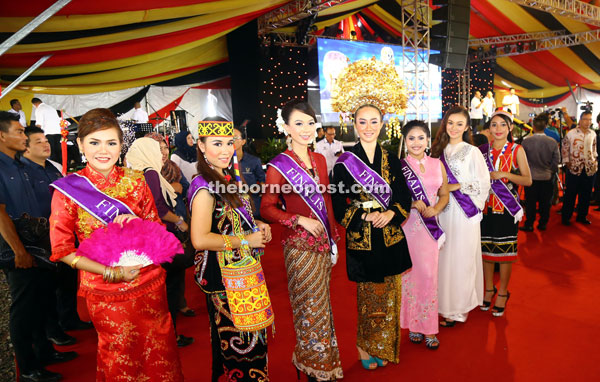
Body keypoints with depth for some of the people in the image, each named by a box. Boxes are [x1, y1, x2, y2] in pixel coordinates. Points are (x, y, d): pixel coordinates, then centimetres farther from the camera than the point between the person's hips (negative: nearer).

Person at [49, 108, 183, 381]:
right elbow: (62, 249, -6)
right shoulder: (67, 188, -9)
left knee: (159, 354, 16)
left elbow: (156, 225, 7)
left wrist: (137, 224, -16)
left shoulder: (134, 180, -2)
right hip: (105, 292, -2)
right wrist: (110, 272, -15)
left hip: (149, 284, 2)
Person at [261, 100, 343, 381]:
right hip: (299, 246, -6)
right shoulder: (279, 165, -11)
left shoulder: (319, 160, 7)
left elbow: (326, 201, 12)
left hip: (323, 242, 6)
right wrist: (299, 220, -19)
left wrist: (333, 238, 12)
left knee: (322, 306, 17)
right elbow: (267, 208, -9)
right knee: (309, 308, 7)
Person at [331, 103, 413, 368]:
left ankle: (384, 347, 32)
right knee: (368, 296, 8)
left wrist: (391, 213, -14)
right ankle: (365, 346, 30)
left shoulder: (391, 160, 6)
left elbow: (405, 197, 5)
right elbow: (339, 206, -6)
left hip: (391, 238, 3)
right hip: (361, 240, -3)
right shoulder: (345, 162, -4)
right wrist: (366, 217, -19)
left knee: (389, 295, 12)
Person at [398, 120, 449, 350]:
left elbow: (444, 195, 14)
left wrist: (435, 209, -5)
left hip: (430, 227, 3)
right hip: (406, 226, -3)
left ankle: (427, 326, 17)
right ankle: (413, 324, 19)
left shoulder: (437, 164, 9)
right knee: (409, 274, 3)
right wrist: (413, 203, -16)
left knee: (429, 275, 3)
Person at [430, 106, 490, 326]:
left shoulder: (472, 152, -5)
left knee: (460, 258, 2)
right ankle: (445, 302, 22)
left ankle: (459, 308, 16)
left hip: (464, 213, -4)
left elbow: (483, 184, -6)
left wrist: (456, 187, -13)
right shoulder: (439, 150, 9)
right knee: (443, 257, 8)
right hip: (443, 212, 4)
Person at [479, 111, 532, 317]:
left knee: (505, 250, 3)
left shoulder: (517, 150, -1)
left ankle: (503, 293, 20)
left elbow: (528, 180, -4)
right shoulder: (483, 150, 6)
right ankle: (489, 288, 27)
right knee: (486, 248, 9)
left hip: (507, 208, -2)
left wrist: (503, 175, -16)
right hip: (486, 207, 2)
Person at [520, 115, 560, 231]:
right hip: (547, 177, 2)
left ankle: (529, 225, 12)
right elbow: (556, 160, 0)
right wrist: (551, 172, 15)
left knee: (530, 202, 7)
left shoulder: (526, 141, -12)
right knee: (545, 202, 12)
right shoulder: (553, 142, -7)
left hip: (531, 177, -1)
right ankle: (543, 224, 21)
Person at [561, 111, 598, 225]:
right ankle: (566, 217, 12)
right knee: (570, 194, 2)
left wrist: (595, 160, 11)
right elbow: (565, 148, -2)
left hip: (589, 169, 4)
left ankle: (582, 216, 24)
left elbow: (594, 148, 18)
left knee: (586, 194, 10)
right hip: (574, 168, -4)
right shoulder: (571, 133, -6)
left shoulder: (593, 134, 6)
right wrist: (567, 162, -4)